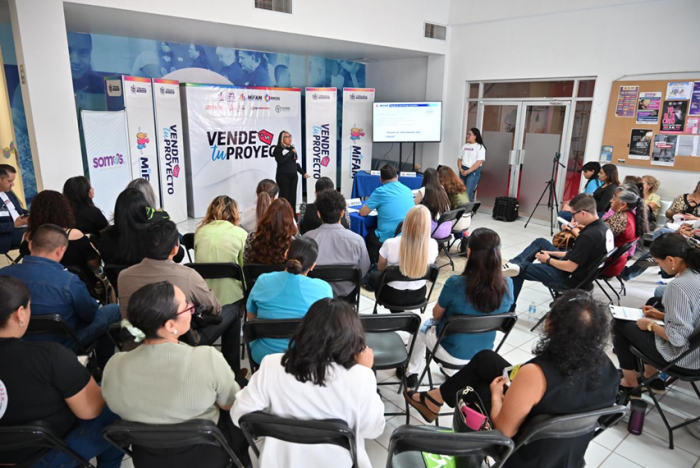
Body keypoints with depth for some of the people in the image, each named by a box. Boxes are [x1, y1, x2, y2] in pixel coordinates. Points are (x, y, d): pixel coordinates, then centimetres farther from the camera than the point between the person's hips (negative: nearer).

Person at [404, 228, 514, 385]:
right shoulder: (507, 285, -19)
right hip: (483, 355, 4)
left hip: (451, 353, -4)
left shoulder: (455, 284, -31)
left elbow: (436, 315, -11)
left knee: (422, 327, 28)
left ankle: (412, 372, 43)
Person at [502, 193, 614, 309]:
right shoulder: (604, 228, -1)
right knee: (540, 242, 18)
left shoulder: (588, 236, -31)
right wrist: (552, 253, 7)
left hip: (569, 278, -10)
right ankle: (514, 264, 5)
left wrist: (548, 260, -8)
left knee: (519, 271, 0)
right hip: (580, 272, 10)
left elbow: (570, 267, -25)